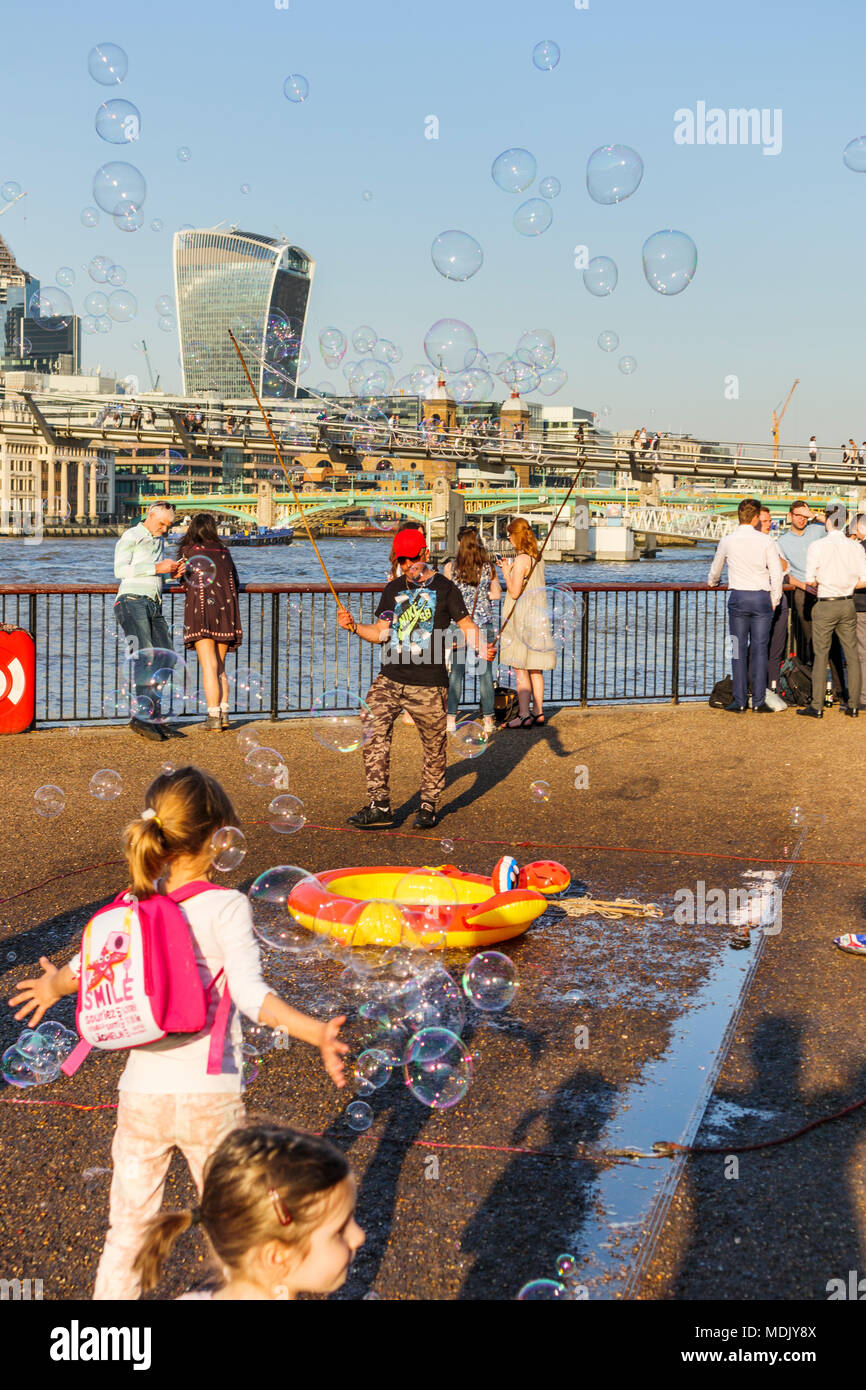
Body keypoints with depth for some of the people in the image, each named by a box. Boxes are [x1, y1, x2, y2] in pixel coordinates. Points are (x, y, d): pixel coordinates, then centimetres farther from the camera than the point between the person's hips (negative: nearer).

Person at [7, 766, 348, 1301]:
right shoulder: (226, 907, -13)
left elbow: (83, 968, 14)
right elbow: (250, 993, -25)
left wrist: (53, 986, 35)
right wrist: (318, 1032, -33)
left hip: (140, 1094, 4)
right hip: (209, 1096, -4)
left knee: (127, 1234, 18)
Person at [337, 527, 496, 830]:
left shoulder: (444, 589, 1)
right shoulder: (393, 590, 14)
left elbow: (467, 625, 2)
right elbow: (381, 632, 16)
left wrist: (481, 647, -17)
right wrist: (354, 626, -1)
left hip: (428, 683, -3)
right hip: (390, 679, 3)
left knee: (434, 746, 3)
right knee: (373, 735, -11)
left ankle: (429, 805, 21)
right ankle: (379, 806, -5)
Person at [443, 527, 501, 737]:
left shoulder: (450, 568, -6)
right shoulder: (488, 568, -3)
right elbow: (496, 593, 6)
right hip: (484, 624, 0)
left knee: (456, 672, 7)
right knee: (485, 671, 6)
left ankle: (451, 719, 8)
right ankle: (488, 720, 8)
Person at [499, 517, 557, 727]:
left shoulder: (521, 560, -16)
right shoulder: (538, 558, 9)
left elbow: (515, 592, -19)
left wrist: (506, 574, -5)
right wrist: (511, 570, 23)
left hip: (521, 617, -8)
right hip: (538, 614, 8)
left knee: (520, 669, -4)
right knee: (535, 669, 13)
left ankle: (524, 715, -6)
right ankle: (538, 712, 18)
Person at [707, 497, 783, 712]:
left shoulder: (727, 541, 2)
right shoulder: (766, 541, -4)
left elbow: (716, 569, 19)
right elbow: (777, 573, -5)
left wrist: (712, 582, 41)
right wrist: (775, 599, 9)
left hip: (737, 597, 1)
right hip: (761, 598, -1)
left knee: (739, 650, 4)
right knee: (759, 650, 3)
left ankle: (739, 701, 2)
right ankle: (759, 701, 3)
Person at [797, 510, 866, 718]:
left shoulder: (817, 546, -10)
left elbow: (810, 580, -13)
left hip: (825, 606, -3)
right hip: (848, 604, 3)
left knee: (821, 654, 3)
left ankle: (816, 706, 4)